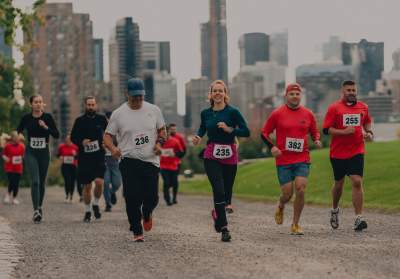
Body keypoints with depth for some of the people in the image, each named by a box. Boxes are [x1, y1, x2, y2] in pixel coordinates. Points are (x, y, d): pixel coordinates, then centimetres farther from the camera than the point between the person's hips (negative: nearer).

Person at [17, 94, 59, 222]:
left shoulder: (47, 117, -4)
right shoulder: (26, 118, -1)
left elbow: (57, 135, -5)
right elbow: (19, 129, 17)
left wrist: (46, 127, -20)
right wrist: (20, 134, -5)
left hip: (44, 152, 1)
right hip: (31, 152, -1)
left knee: (42, 182, 11)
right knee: (35, 181, -15)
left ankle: (40, 206, 33)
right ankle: (36, 211, -19)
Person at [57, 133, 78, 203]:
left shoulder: (75, 147, -3)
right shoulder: (62, 146, -1)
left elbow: (78, 157, 2)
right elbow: (58, 153, 16)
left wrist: (75, 155, -19)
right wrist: (60, 156, -6)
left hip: (73, 166, 1)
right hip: (65, 166, -1)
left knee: (72, 182, 4)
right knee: (67, 180, -17)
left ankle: (71, 196, 22)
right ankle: (67, 196, -3)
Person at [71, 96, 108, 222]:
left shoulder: (102, 119, 3)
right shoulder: (79, 121, -1)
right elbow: (73, 137, 4)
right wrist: (81, 142, -16)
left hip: (99, 157, 0)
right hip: (84, 158, 0)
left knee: (99, 181, -18)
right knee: (87, 186, 3)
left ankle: (95, 204, 9)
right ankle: (87, 212, 21)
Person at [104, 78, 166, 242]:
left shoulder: (153, 110, 7)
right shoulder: (118, 114, 0)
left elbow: (162, 130, 18)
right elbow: (107, 136, 4)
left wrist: (160, 142, -2)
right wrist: (112, 147, -18)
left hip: (151, 161, 1)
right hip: (129, 162, -1)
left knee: (152, 197, -3)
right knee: (133, 198, -10)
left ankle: (147, 214, 33)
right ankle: (137, 232, 6)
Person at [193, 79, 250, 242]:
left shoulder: (232, 112, -5)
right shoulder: (205, 113, 4)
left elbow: (246, 132, -6)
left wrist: (229, 129, -18)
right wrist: (198, 137, 4)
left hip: (229, 156, 0)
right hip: (211, 156, 0)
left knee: (227, 194, 8)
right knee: (219, 190, -16)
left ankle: (216, 213, 41)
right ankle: (224, 229, -14)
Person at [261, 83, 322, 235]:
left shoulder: (308, 114, 7)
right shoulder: (277, 114, 0)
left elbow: (314, 132, 20)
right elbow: (264, 133, 5)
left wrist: (317, 140, -2)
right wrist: (272, 147, -10)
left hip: (302, 159, 1)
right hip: (283, 161, -1)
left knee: (301, 190, -13)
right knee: (287, 195, -3)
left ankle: (295, 224, 2)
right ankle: (280, 206, 35)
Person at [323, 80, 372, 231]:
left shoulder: (363, 107, 8)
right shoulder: (334, 108, -3)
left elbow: (367, 121, 28)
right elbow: (326, 129, -7)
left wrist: (369, 132, 8)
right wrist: (344, 131, -19)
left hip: (357, 152, 1)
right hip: (338, 153, -1)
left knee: (357, 182, -13)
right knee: (338, 184, 11)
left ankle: (358, 218, -15)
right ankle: (334, 210, 39)